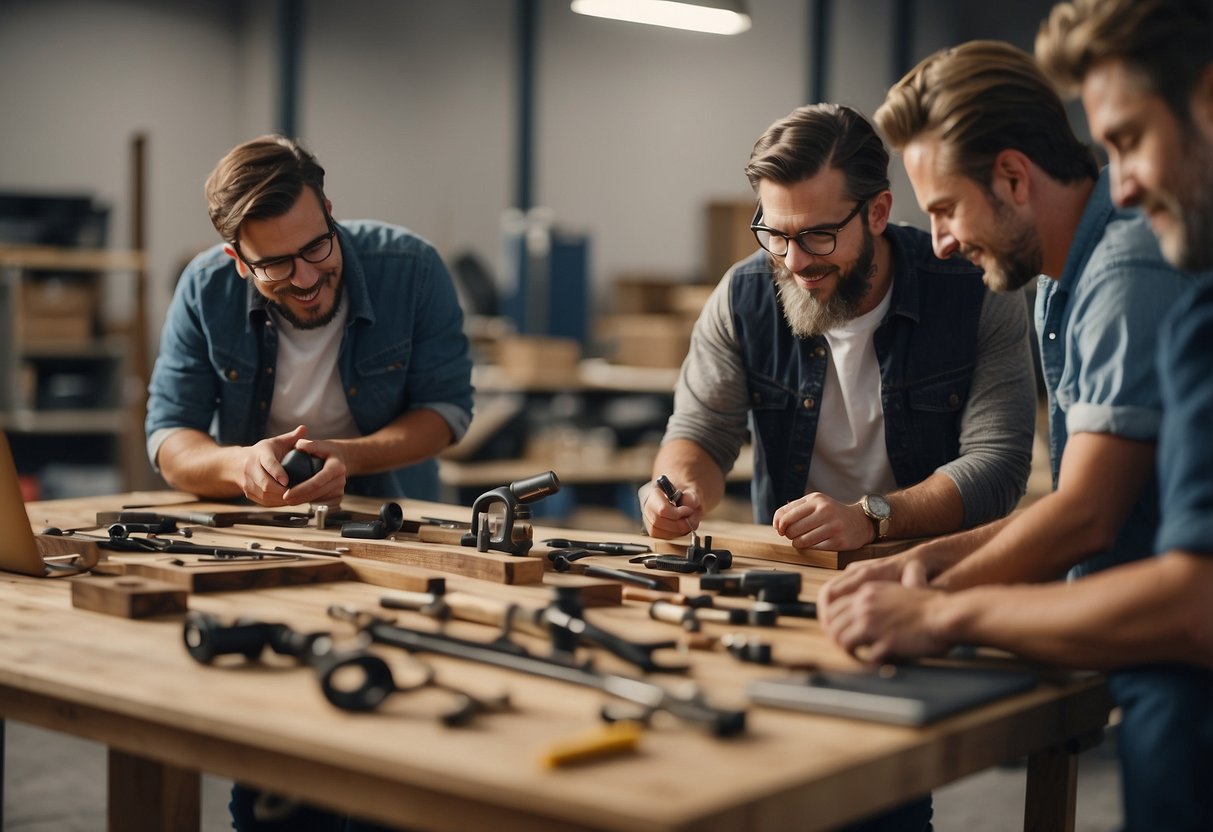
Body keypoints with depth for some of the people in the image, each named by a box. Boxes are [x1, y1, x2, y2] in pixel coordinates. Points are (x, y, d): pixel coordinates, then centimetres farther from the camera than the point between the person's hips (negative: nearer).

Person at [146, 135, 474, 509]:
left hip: (389, 515, -2)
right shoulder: (203, 290, -13)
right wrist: (239, 464, -31)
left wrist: (348, 457, -27)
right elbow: (169, 440, -9)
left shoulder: (413, 268, -16)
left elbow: (446, 408, -9)